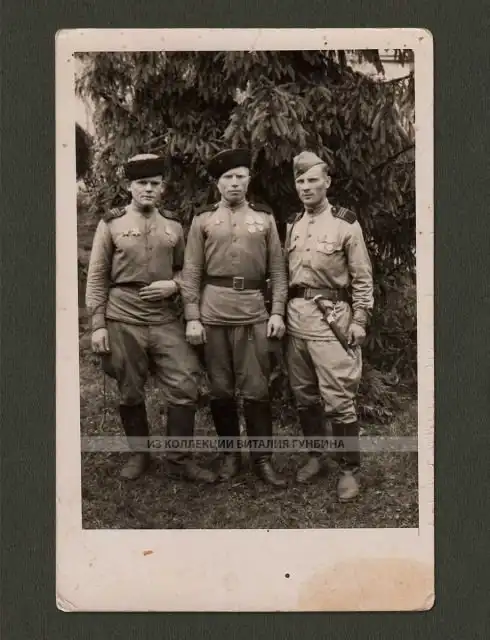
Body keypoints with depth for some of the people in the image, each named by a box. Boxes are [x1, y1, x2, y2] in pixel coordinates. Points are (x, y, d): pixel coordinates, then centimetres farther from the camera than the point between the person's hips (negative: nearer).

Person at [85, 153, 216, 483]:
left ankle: (182, 456, 13)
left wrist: (173, 285, -6)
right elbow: (97, 277, -1)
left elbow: (185, 268, 17)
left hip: (166, 318, 2)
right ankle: (139, 454, 27)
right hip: (123, 319, -2)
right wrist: (97, 325, -6)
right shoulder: (111, 224, 0)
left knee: (186, 387, -2)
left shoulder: (174, 226, 8)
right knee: (130, 393, 8)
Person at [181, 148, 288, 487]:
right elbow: (191, 272, 3)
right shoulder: (203, 220, 7)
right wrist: (192, 317, -4)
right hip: (213, 313, 0)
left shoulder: (265, 218, 9)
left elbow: (278, 269, 7)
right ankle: (230, 454, 22)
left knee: (257, 389, 1)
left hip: (254, 311, 0)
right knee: (220, 389, 7)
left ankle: (263, 458, 12)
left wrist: (278, 312, -2)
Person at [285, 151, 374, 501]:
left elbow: (362, 278, -3)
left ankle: (350, 469, 10)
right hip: (296, 317, 6)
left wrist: (360, 321, -8)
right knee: (304, 396, 12)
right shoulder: (292, 226, 13)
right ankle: (315, 456, 29)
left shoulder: (346, 223, -3)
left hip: (332, 318, -5)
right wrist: (281, 313, 12)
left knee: (338, 400, -5)